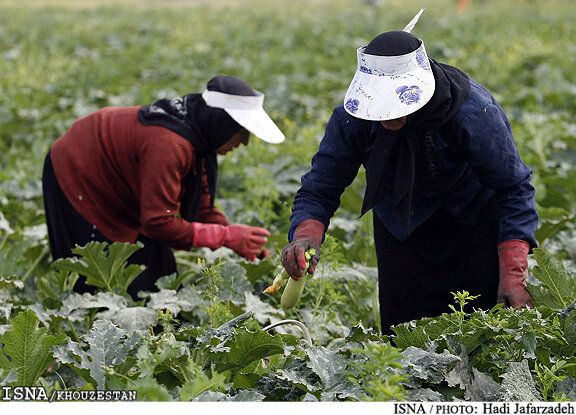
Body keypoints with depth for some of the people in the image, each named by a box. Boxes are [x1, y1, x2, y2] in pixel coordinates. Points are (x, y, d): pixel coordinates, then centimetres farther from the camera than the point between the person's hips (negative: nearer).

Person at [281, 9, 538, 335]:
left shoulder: (474, 112, -34)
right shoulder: (352, 119, -27)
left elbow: (514, 188, -25)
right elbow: (320, 189, -19)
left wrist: (513, 275, -32)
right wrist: (305, 236, -42)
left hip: (475, 216, -2)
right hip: (403, 223, 2)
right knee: (404, 324, 3)